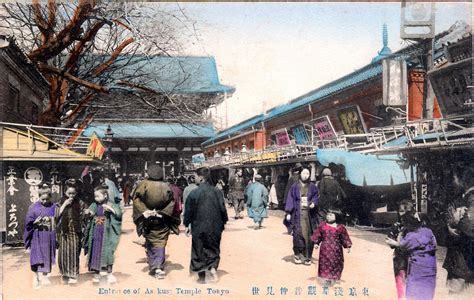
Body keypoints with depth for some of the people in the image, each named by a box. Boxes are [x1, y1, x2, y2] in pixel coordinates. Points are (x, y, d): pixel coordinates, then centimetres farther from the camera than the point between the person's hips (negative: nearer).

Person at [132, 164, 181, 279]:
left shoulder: (143, 185, -9)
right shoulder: (166, 187, -6)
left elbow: (137, 201, -12)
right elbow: (172, 204, -6)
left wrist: (144, 212, -9)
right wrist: (162, 213, -3)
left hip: (147, 221, 0)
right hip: (162, 221, 0)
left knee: (149, 243, 17)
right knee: (160, 243, 3)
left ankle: (152, 267, 20)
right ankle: (159, 267, -10)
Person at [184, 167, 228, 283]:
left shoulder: (194, 193, -12)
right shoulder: (217, 192, -4)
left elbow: (188, 211, -6)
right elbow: (223, 210, 1)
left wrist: (187, 225, 7)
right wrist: (223, 223, 14)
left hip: (199, 228, -2)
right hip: (215, 228, 2)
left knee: (199, 251, 11)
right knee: (213, 249, 18)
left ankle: (202, 277, 14)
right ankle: (213, 267, -4)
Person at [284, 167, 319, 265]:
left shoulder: (312, 187, 11)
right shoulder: (294, 186, 6)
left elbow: (316, 197, 9)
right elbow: (290, 199, 4)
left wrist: (313, 203, -14)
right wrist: (288, 213, -3)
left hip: (309, 214, 1)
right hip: (298, 214, -1)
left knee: (308, 235, -2)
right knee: (298, 233, -9)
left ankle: (307, 256, 5)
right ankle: (297, 255, 2)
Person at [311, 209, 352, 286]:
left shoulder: (340, 227, -4)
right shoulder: (322, 225, -1)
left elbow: (344, 238, 3)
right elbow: (318, 235, 7)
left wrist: (347, 246, 3)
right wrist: (316, 243, 3)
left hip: (336, 249, -1)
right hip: (325, 249, 1)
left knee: (335, 263, 5)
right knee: (325, 263, 3)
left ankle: (334, 278, 20)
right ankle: (327, 279, 13)